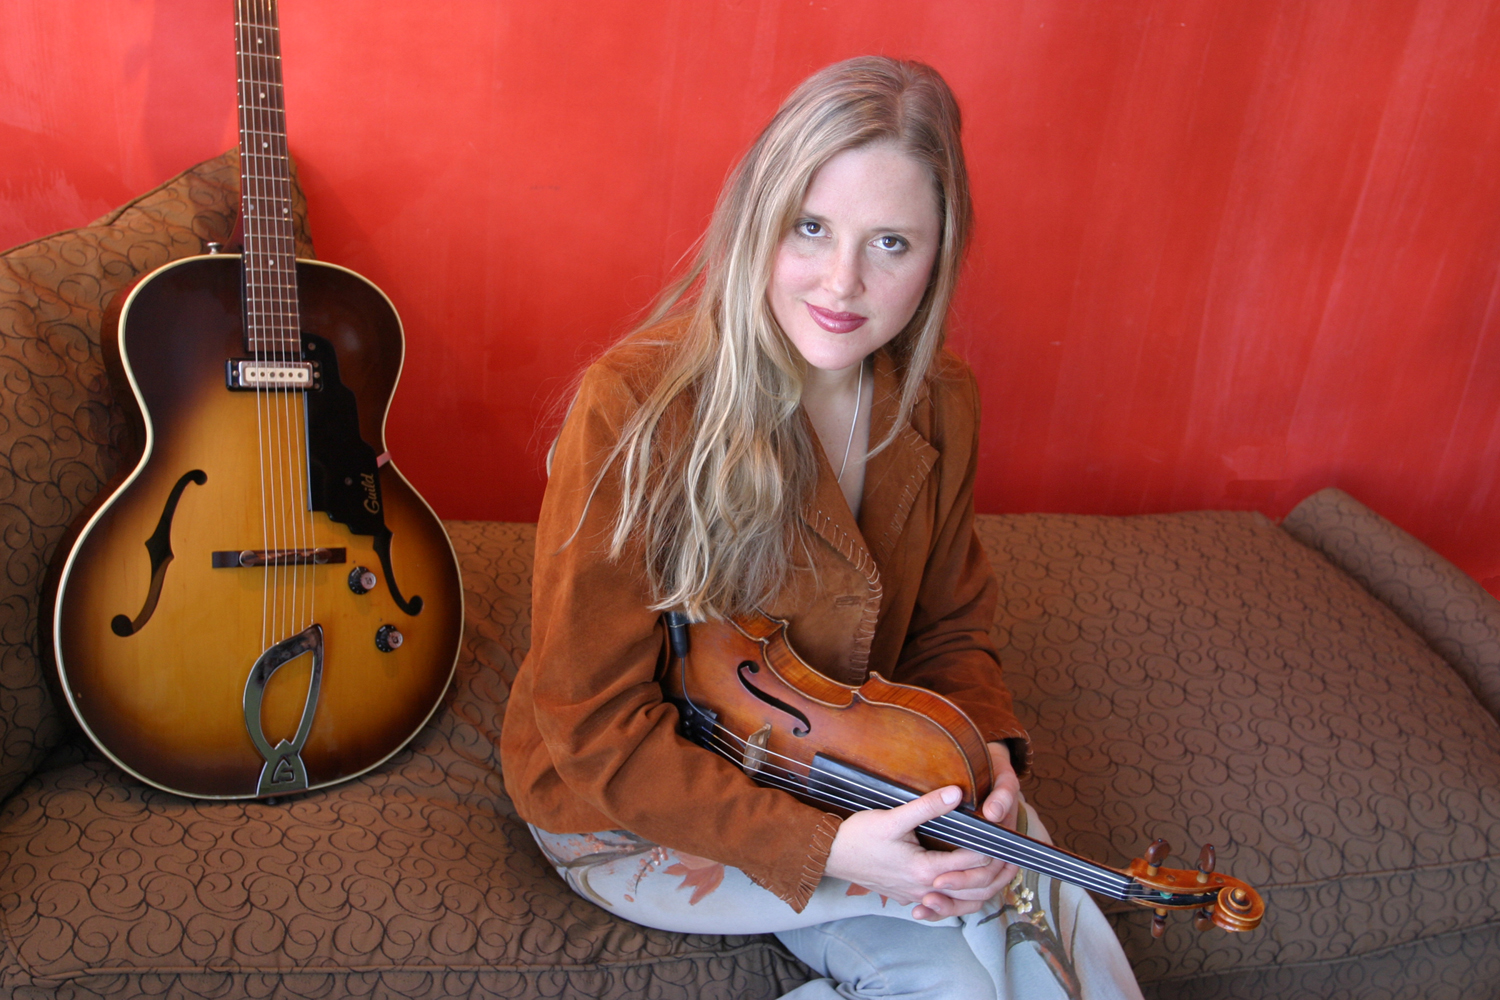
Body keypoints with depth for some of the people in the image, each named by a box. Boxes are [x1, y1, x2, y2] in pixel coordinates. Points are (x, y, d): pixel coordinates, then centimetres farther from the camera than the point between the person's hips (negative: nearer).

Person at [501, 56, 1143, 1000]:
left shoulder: (939, 406, -8)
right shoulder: (639, 408, -26)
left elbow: (950, 628, 5)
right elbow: (598, 726, -21)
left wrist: (986, 756, -16)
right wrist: (822, 847, -29)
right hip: (634, 812, -5)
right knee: (1036, 904, -16)